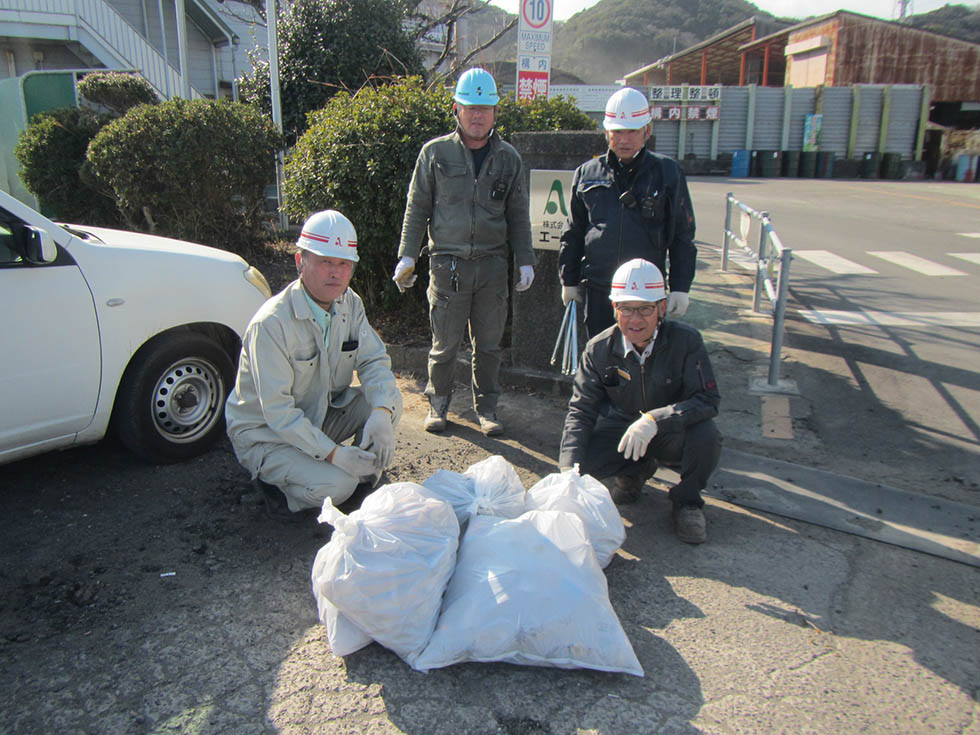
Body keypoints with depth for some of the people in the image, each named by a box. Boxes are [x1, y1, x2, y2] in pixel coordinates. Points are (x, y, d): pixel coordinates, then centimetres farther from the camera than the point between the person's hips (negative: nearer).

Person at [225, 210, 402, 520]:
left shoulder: (350, 304, -6)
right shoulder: (271, 323, -28)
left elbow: (375, 361, -7)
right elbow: (277, 411, -28)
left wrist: (381, 413, -28)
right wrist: (334, 453, -33)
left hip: (321, 414, 7)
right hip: (266, 433, -6)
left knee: (389, 400, -16)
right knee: (335, 486, -27)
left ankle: (364, 474, 6)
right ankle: (273, 481, 2)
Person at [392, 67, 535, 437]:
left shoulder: (509, 158, 10)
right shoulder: (435, 153, 3)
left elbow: (518, 216, 14)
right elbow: (416, 209, 6)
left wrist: (525, 261, 7)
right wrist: (407, 255, -1)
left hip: (492, 264, 2)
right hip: (448, 263, -2)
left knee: (488, 343, 8)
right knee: (445, 343, 3)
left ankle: (486, 406, 22)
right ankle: (438, 403, 21)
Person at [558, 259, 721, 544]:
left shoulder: (686, 340, -20)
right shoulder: (599, 349, -14)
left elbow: (708, 399, -26)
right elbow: (581, 410, -13)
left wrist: (654, 420, -43)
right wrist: (570, 469, -27)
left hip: (672, 433, -2)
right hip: (623, 429, 2)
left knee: (705, 435, -34)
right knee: (584, 458, -23)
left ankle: (687, 501, 0)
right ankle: (637, 470, 13)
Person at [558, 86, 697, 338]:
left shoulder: (668, 173, 2)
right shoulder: (587, 173, 7)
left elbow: (682, 237, 4)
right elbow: (573, 233, 14)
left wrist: (680, 288, -1)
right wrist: (569, 280, 13)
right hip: (597, 288, 2)